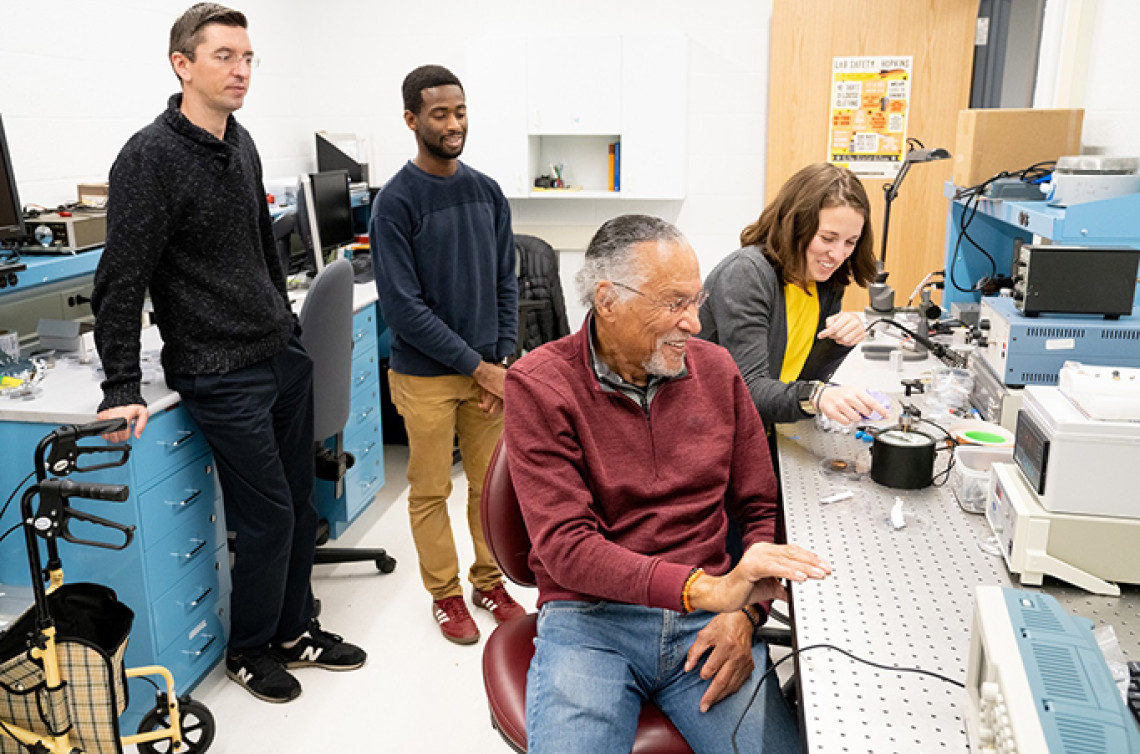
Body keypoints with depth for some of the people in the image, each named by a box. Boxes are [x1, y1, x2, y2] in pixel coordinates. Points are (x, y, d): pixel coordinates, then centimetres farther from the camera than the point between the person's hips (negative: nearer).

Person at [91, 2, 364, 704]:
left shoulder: (242, 144, 11)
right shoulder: (150, 157, -13)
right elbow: (120, 283, -15)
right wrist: (124, 390, -17)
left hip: (283, 356, 8)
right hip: (222, 374, -7)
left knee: (302, 505, 13)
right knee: (269, 517, 0)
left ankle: (294, 630, 33)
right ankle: (249, 651, 24)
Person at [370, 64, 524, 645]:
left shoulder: (487, 192, 5)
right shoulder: (395, 201, -11)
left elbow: (505, 282, 8)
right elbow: (402, 305, -15)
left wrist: (504, 360, -3)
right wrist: (479, 366, -14)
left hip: (488, 368, 5)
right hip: (426, 376, -4)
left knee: (491, 483, 14)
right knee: (431, 491, 8)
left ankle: (488, 581, 33)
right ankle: (445, 593, 27)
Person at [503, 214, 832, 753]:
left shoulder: (714, 368, 7)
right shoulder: (538, 384, -7)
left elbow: (762, 510, 11)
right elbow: (565, 546, -15)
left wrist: (744, 612, -7)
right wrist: (707, 589, -26)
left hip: (706, 621, 3)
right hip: (589, 618, -3)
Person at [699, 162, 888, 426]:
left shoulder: (828, 278, 4)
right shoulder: (745, 274, -18)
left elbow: (804, 378, 8)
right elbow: (748, 390, -26)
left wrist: (840, 342, -11)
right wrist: (816, 396, -43)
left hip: (772, 436, 7)